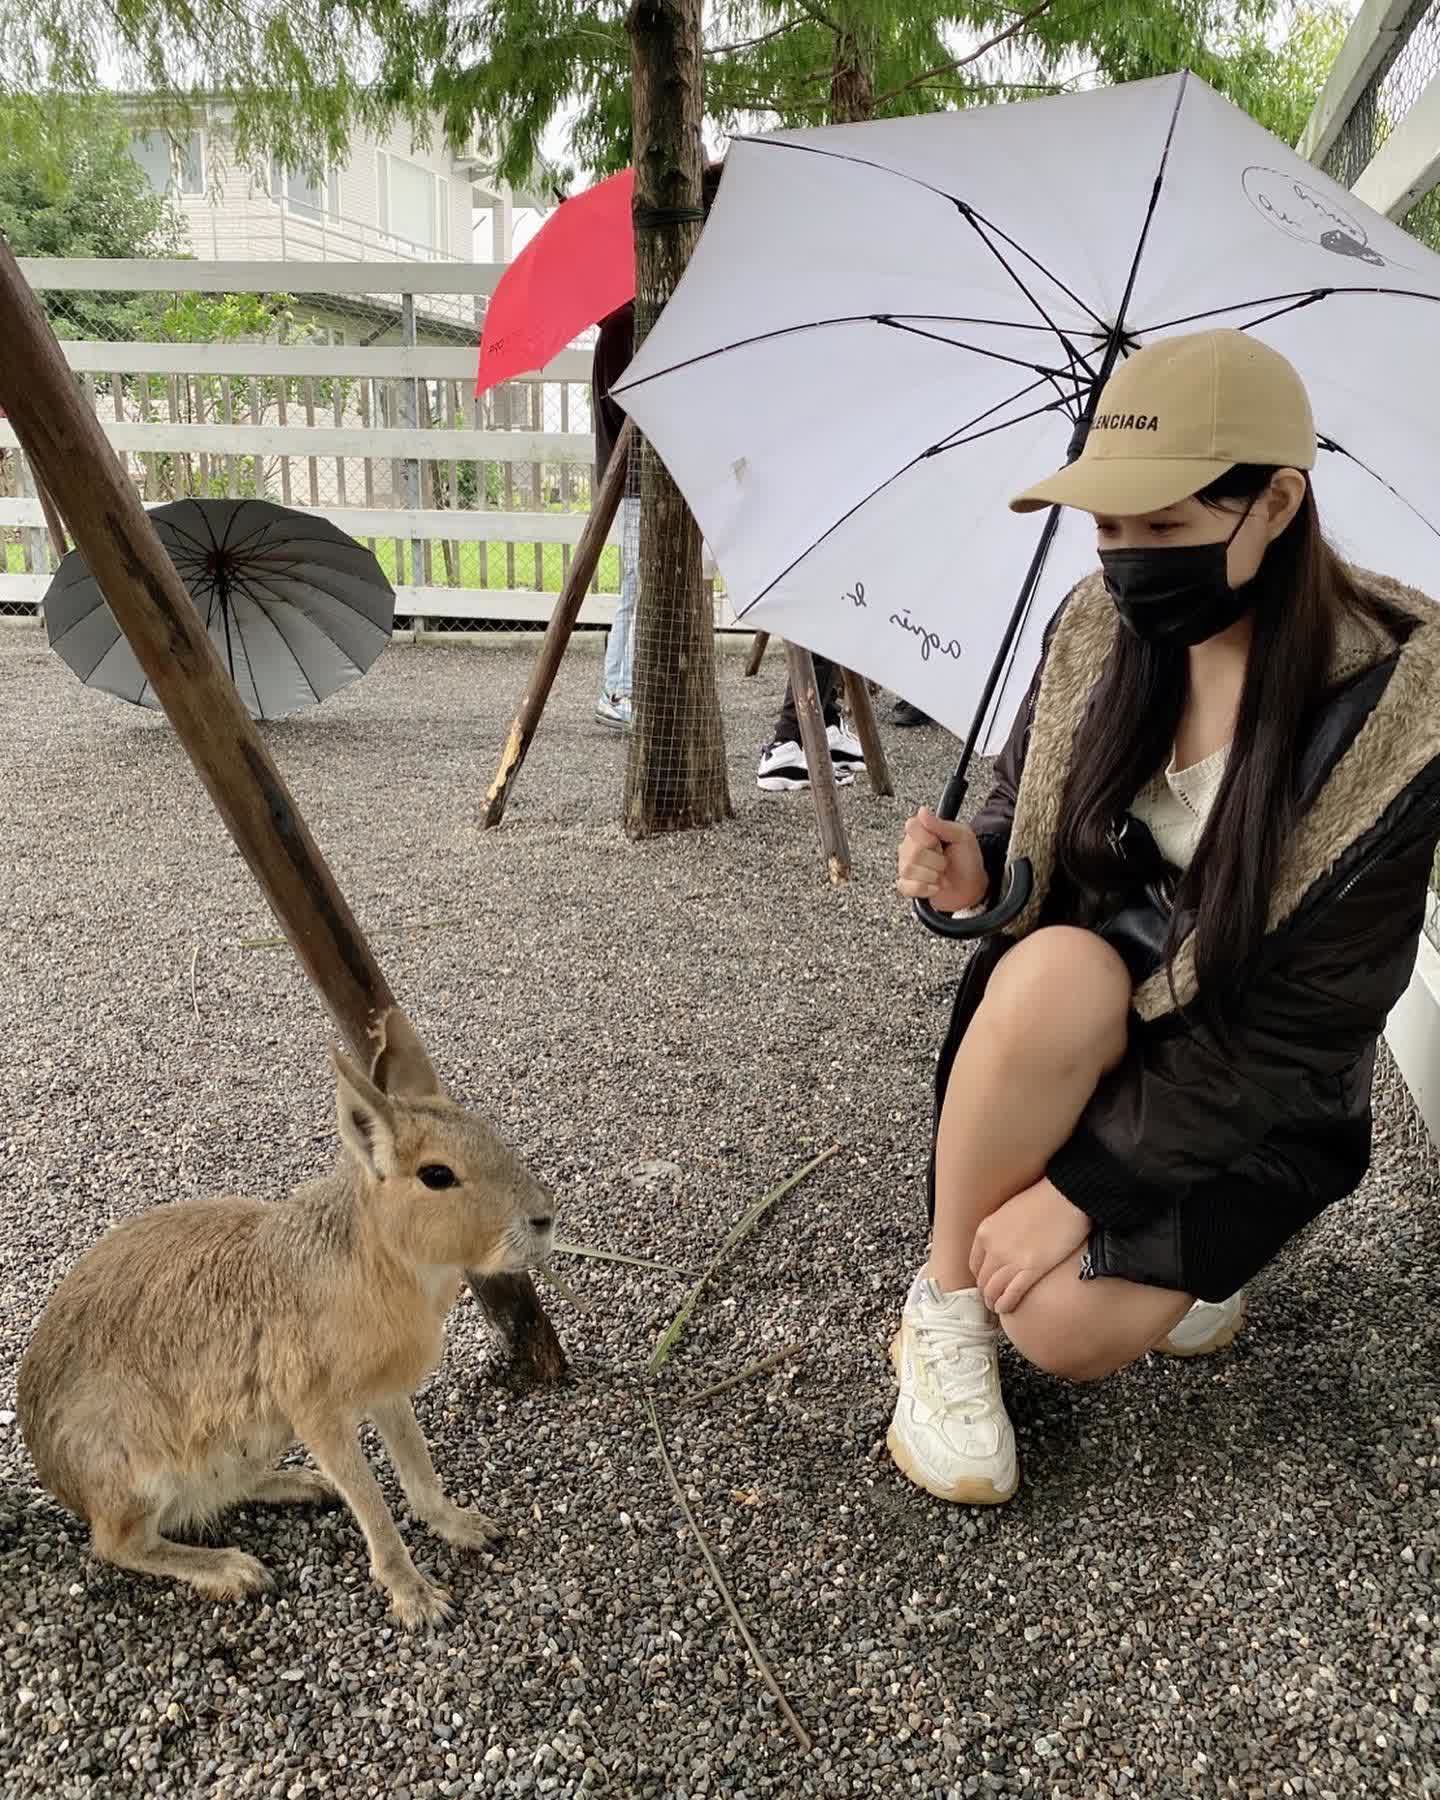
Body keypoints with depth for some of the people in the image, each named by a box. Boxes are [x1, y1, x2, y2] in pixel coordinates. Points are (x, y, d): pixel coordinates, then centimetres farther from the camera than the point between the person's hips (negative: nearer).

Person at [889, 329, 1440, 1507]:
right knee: (1057, 968, -34)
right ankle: (943, 1309, -13)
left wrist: (1088, 1186, -24)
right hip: (1086, 1027, 3)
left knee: (1059, 1325, -21)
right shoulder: (1098, 631, -10)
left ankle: (1184, 1253, 16)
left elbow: (1301, 1025, -23)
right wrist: (980, 866, -20)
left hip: (1250, 1095, -3)